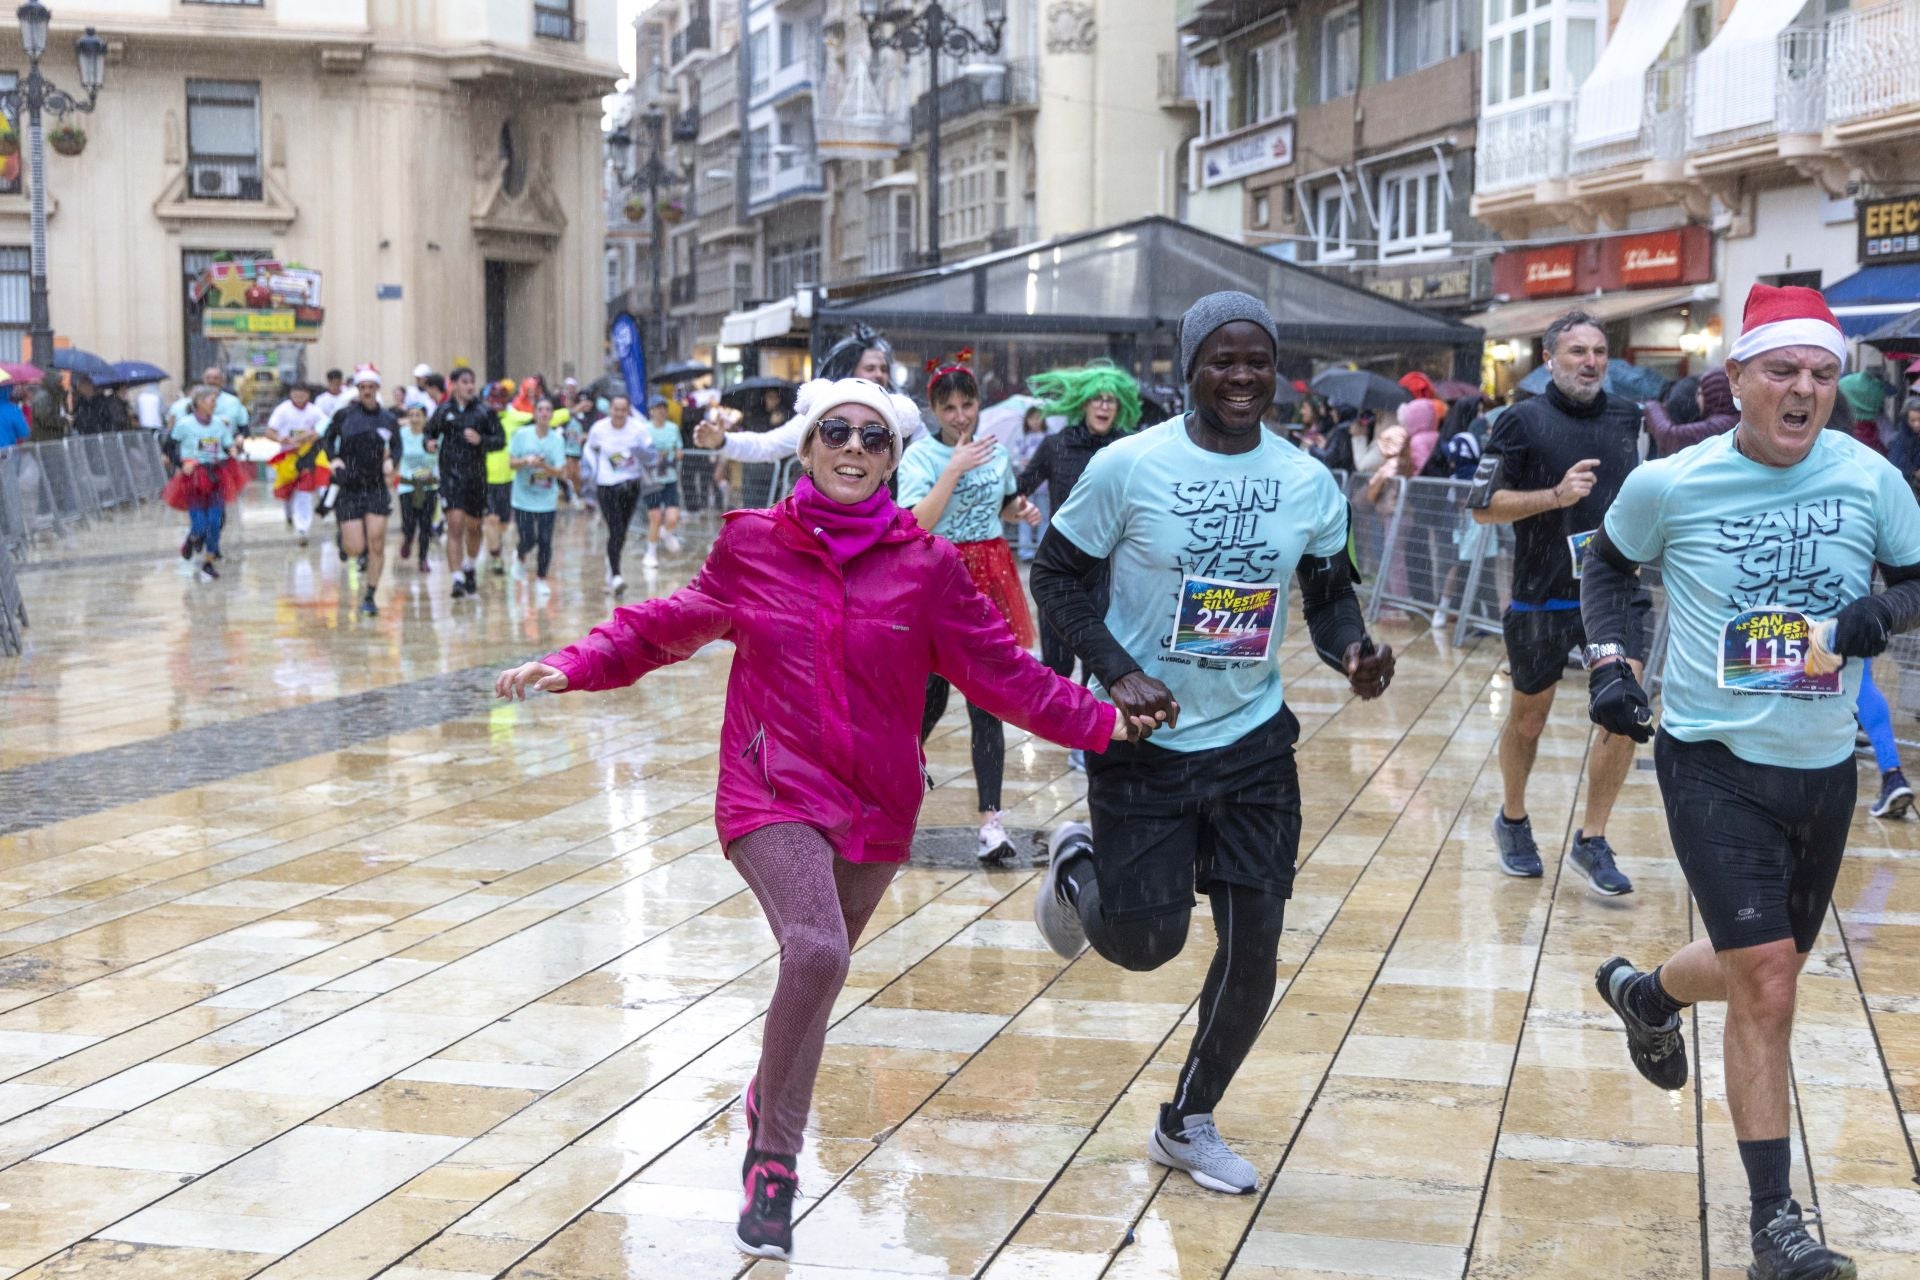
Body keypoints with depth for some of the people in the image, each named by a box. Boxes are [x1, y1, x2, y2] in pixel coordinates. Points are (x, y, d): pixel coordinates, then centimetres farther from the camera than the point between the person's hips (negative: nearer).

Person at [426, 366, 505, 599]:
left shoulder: (484, 411, 1)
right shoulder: (444, 411, 3)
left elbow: (500, 438, 1)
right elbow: (429, 433, 15)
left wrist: (481, 440, -17)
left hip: (477, 475, 1)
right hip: (451, 474, -1)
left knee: (473, 527, 14)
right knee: (455, 525, -13)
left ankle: (469, 569, 41)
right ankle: (457, 579, -14)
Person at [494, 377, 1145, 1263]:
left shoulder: (927, 565, -2)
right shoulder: (750, 544, -1)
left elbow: (999, 669, 1)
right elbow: (669, 627, 9)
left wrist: (1097, 723, -7)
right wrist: (574, 666, -1)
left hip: (873, 808, 3)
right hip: (772, 795, -2)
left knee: (817, 973, 14)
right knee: (815, 952, -25)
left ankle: (767, 1102, 47)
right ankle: (775, 1164, -7)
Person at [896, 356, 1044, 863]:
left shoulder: (996, 451, 7)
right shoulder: (920, 455, -7)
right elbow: (918, 523, -20)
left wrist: (1022, 510, 3)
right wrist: (955, 468, -24)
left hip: (989, 578, 3)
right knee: (932, 693, 4)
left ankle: (991, 820, -6)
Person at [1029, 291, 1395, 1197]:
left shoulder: (1308, 482, -2)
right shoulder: (1129, 466, -13)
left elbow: (1331, 592, 10)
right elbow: (1057, 574, -5)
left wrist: (1351, 651, -12)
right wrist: (1116, 672, -18)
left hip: (1252, 741, 4)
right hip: (1144, 741, -3)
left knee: (1253, 945, 2)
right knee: (1145, 943, -3)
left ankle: (1188, 1124, 25)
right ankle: (1077, 865, 34)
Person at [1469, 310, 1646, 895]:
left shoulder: (1626, 416, 8)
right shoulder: (1523, 421, -6)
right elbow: (1483, 506, -8)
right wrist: (1555, 496, -18)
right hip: (1543, 594, -3)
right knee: (1528, 716, 12)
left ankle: (1592, 840, 2)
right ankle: (1513, 821, 36)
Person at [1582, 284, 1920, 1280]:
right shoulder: (1670, 485, -9)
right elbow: (1608, 564, 10)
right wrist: (1608, 662, -4)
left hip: (1824, 767, 4)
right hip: (1714, 763, -4)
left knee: (1764, 970, 19)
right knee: (1767, 984, -12)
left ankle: (1644, 993, 54)